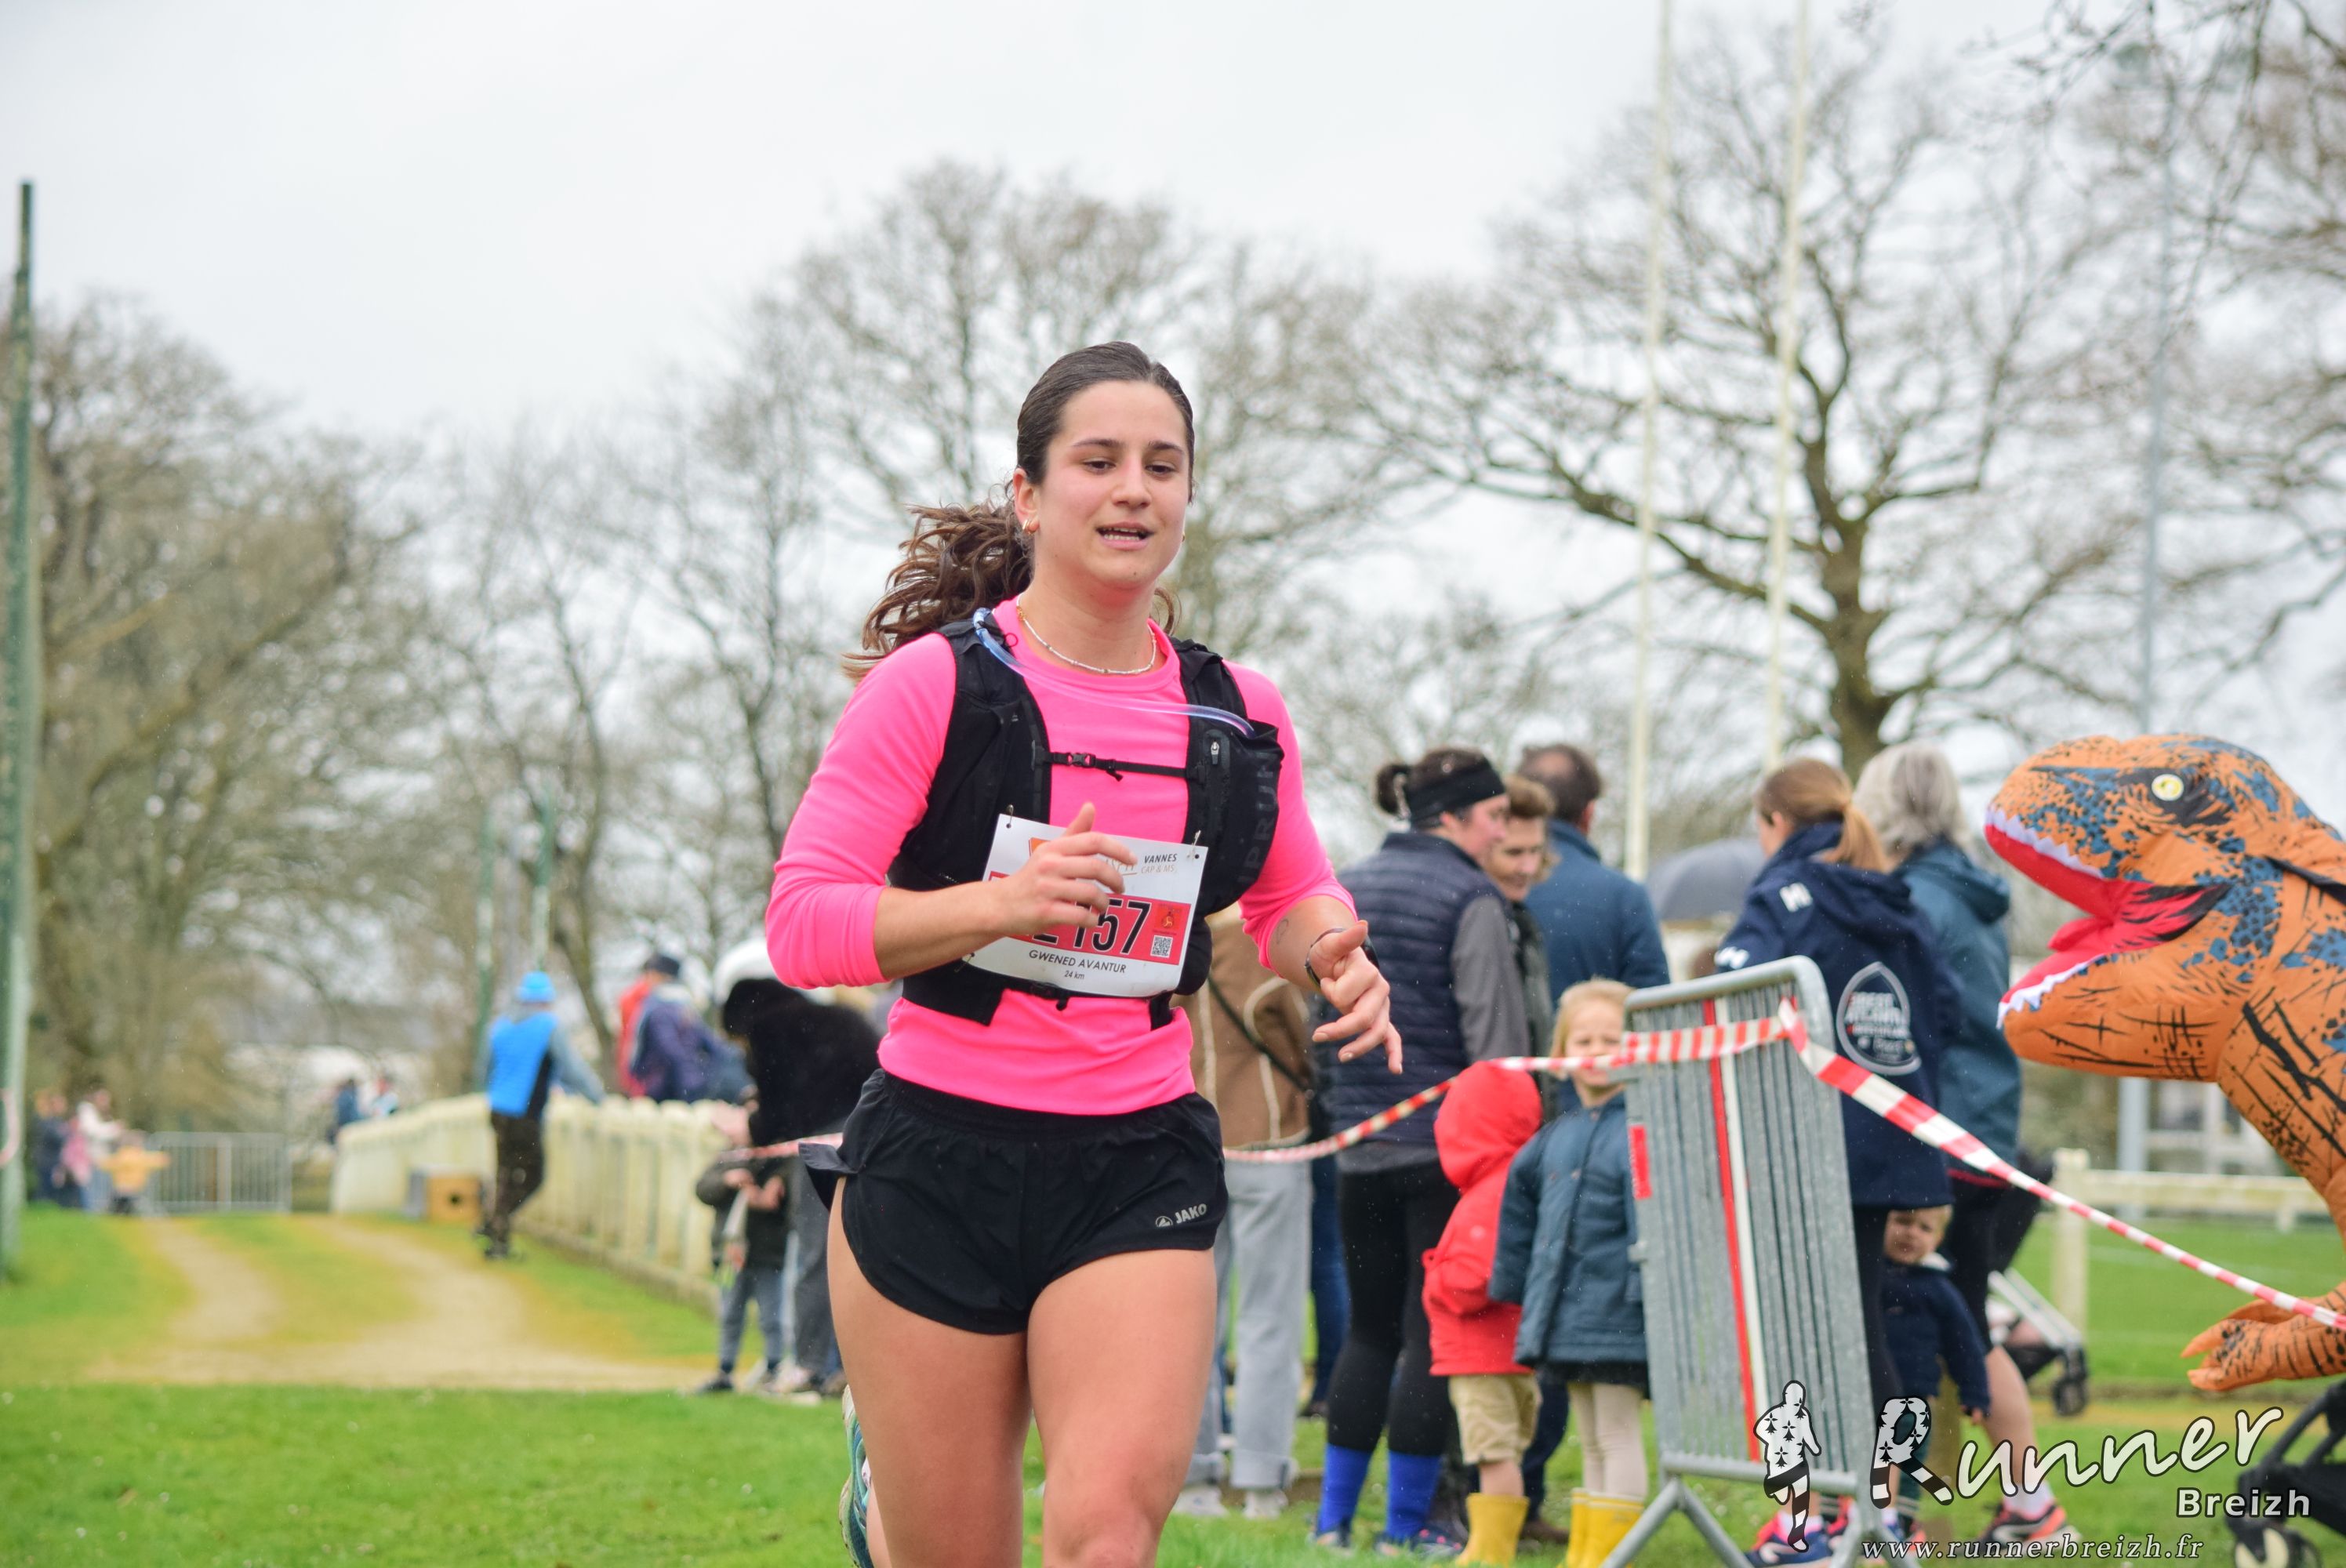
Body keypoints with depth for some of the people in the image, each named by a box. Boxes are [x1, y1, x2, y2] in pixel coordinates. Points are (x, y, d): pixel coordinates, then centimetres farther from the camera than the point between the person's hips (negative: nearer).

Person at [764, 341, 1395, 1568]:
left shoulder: (1239, 716, 7)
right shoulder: (933, 683, -5)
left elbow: (1291, 896, 24)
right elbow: (800, 924, -9)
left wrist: (1329, 951, 0)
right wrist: (1004, 900, -24)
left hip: (1140, 1162, 2)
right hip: (941, 1156, -2)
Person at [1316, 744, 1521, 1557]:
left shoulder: (1349, 889, 10)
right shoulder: (1472, 902, -10)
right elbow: (1493, 1039, -13)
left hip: (1361, 1145, 6)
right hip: (1447, 1141, -6)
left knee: (1370, 1329, 14)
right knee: (1434, 1331, 1)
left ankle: (1333, 1517, 13)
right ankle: (1406, 1521, 4)